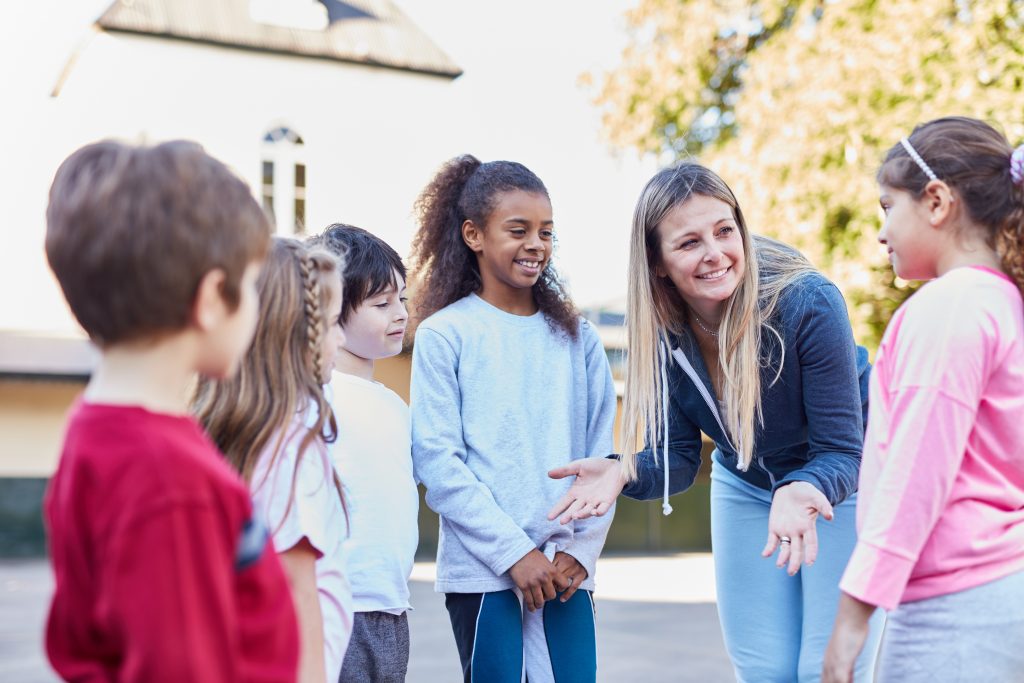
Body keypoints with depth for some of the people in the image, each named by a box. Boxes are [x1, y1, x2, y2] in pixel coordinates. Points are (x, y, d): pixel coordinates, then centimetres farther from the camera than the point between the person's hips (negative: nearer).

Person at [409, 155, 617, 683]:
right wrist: (514, 551, -11)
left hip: (565, 572, 3)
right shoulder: (444, 335, -1)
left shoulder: (576, 337, 10)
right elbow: (436, 460, -7)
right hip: (481, 571, -3)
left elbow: (601, 454, 8)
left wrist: (581, 549, -4)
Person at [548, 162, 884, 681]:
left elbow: (841, 453, -26)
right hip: (745, 487, 4)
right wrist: (623, 473, -31)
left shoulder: (807, 303, -31)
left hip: (841, 483, -4)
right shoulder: (663, 331, -17)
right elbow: (678, 458, -10)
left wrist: (802, 495, -48)